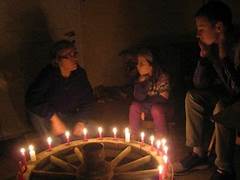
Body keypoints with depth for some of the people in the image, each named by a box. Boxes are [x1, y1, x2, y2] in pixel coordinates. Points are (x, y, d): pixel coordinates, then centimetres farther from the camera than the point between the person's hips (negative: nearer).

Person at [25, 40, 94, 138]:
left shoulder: (80, 74, -11)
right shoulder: (48, 74, -24)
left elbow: (88, 101, -3)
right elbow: (32, 99, -34)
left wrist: (81, 122, -16)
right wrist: (54, 118, -35)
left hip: (70, 116, 3)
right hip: (47, 116, -3)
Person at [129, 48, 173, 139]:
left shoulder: (162, 76, -22)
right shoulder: (141, 77, -8)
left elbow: (163, 99, -22)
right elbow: (139, 98, -16)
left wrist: (144, 105, -18)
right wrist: (141, 81, -30)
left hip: (162, 106, -4)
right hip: (147, 106, 4)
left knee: (156, 109, -34)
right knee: (134, 106, -21)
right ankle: (132, 137, -12)